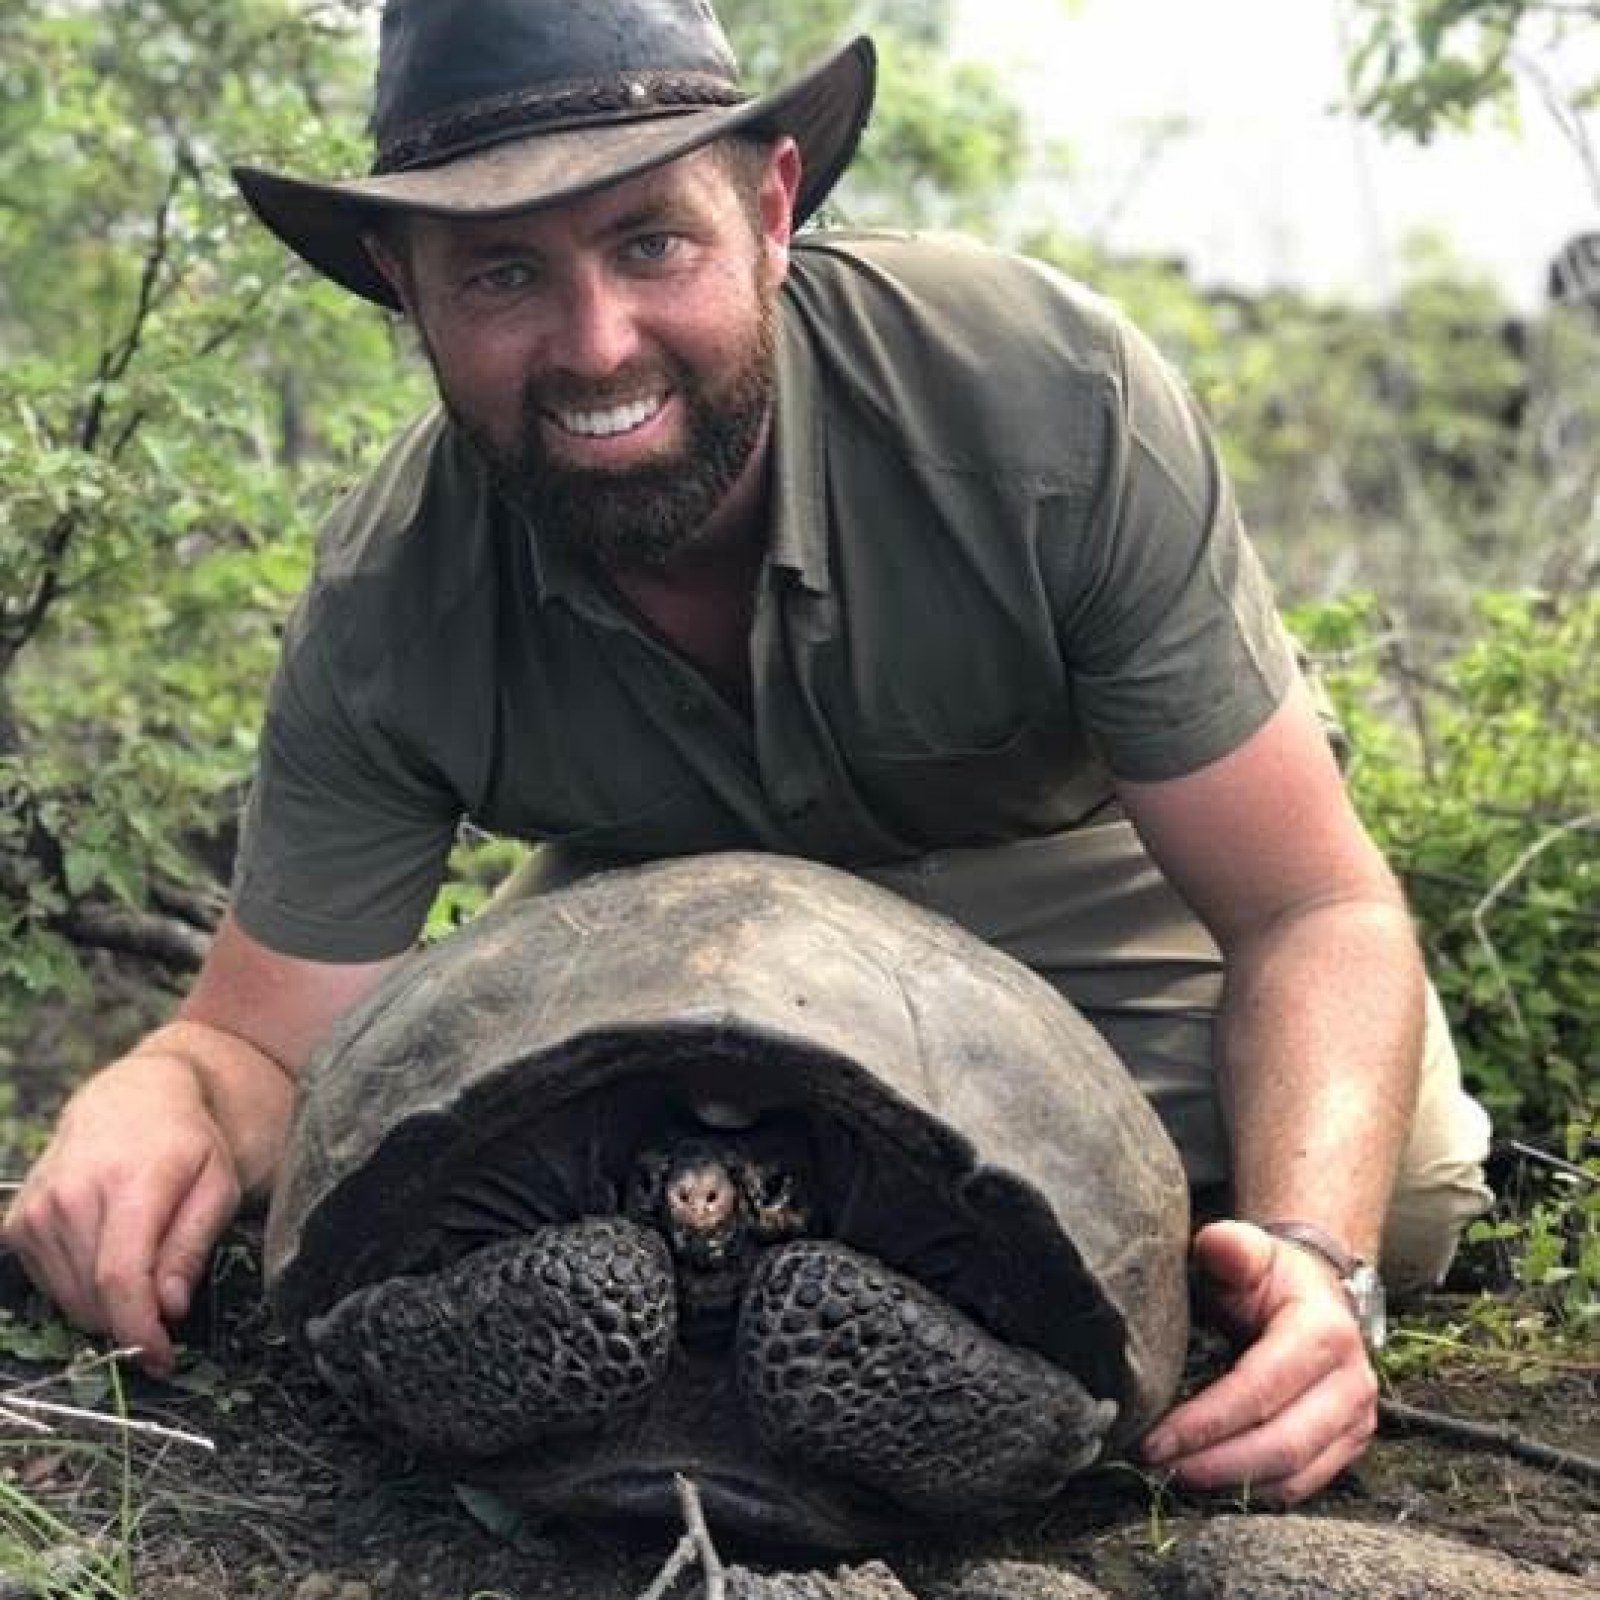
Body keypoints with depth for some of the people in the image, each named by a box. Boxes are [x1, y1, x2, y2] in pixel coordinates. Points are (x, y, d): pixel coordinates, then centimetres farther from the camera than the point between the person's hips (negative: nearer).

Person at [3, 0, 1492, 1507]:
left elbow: (1316, 911, -31)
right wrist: (153, 1094, -46)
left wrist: (1310, 1250, -50)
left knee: (1395, 1186, -24)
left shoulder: (1051, 396, -36)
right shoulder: (384, 606, -28)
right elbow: (263, 1041, -20)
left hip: (1071, 837, -2)